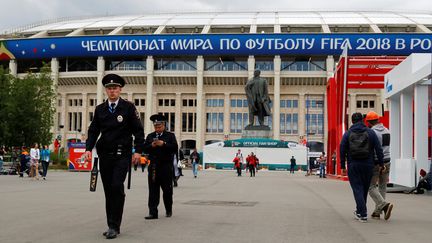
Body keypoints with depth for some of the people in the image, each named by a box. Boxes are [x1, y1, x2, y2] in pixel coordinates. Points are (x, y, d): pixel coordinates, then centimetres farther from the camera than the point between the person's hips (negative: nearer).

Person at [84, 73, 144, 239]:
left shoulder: (128, 107, 0)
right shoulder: (100, 109, 10)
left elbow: (138, 130, -1)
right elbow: (93, 130, 10)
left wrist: (138, 151, -9)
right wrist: (88, 148, -5)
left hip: (122, 155, -4)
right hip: (105, 155, 4)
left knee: (117, 187, -15)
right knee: (108, 191, 7)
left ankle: (114, 226, -8)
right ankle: (112, 226, 15)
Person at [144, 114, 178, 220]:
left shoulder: (170, 135, 6)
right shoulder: (150, 136, 15)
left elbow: (175, 148, -6)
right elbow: (145, 149, 8)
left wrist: (163, 144, -15)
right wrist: (151, 146, -10)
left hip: (166, 167, -2)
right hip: (153, 167, 2)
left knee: (167, 190, 6)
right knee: (153, 190, -3)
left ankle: (169, 210, 24)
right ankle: (153, 212, -4)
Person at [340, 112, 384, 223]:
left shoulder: (348, 133, 1)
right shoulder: (370, 132, 2)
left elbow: (342, 150, -2)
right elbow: (379, 149, -1)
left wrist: (342, 166, 5)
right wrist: (381, 164, 4)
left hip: (353, 165, -1)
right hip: (367, 165, 2)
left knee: (357, 188, 1)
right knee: (365, 188, 16)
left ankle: (362, 214, -7)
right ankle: (360, 210, 28)